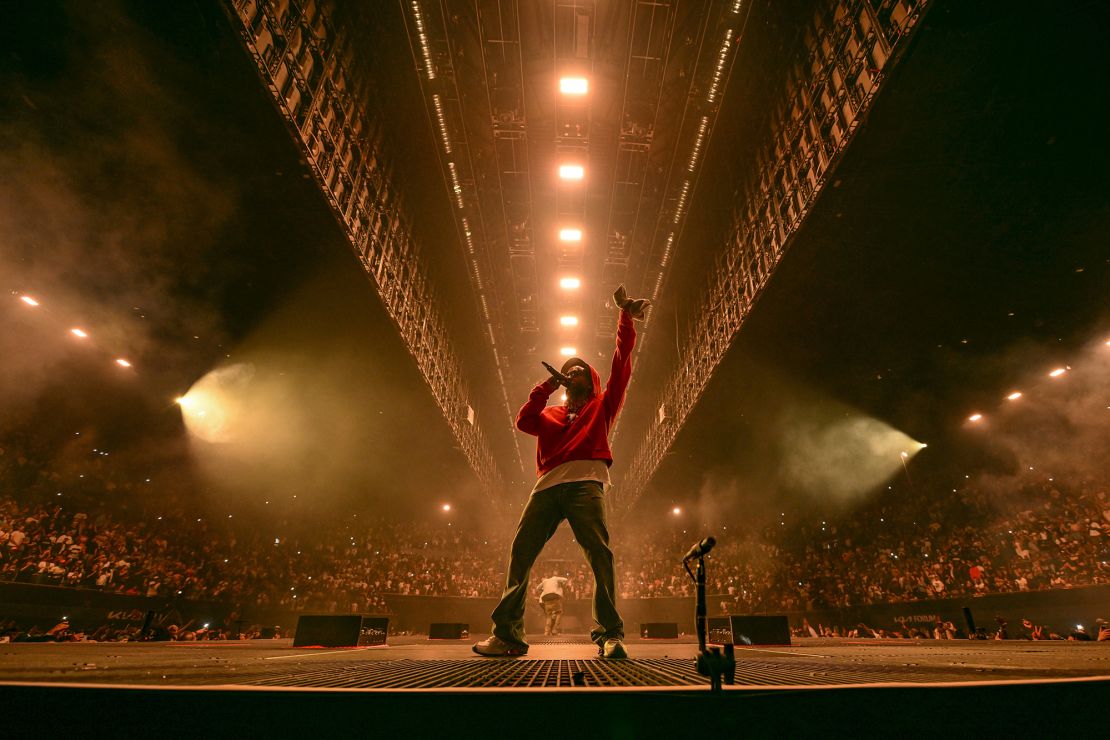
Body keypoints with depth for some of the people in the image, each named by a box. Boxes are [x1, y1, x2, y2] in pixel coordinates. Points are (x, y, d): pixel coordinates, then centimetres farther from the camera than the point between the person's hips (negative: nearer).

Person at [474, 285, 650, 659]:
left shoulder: (602, 405, 23)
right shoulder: (550, 414, 30)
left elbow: (621, 366, 14)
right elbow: (524, 421, 10)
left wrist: (626, 318, 10)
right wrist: (545, 387, 4)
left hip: (584, 482, -3)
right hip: (547, 487, 3)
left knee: (598, 552, -18)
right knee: (519, 553, -4)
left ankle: (609, 635, -15)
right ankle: (507, 634, 0)